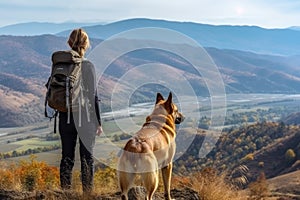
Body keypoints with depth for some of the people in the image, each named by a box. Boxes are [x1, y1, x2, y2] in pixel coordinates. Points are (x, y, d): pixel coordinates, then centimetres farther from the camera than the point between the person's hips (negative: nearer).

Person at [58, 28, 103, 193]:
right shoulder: (88, 66, -11)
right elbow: (93, 96, -10)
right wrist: (98, 122, -3)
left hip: (65, 117, 3)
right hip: (85, 118, -3)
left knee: (67, 157, 11)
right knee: (87, 158, 7)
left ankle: (65, 192, 14)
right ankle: (87, 192, 10)